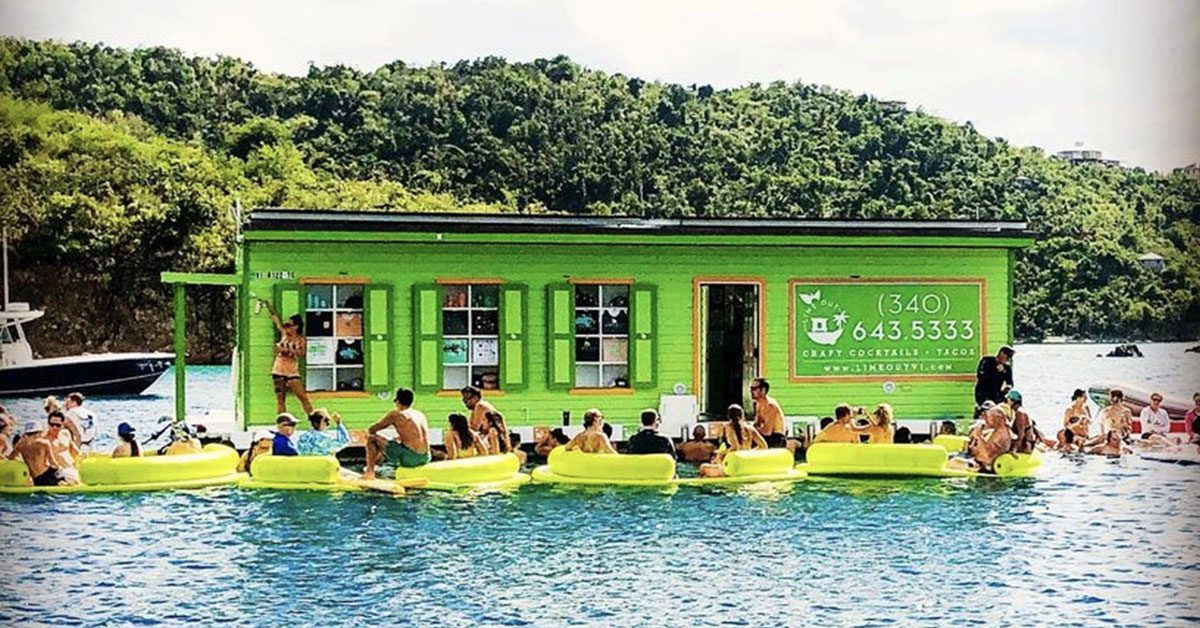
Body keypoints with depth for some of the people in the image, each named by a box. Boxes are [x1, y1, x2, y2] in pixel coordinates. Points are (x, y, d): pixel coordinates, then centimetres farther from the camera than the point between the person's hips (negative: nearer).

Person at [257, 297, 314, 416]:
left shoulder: (301, 339, -3)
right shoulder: (284, 333, 7)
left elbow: (301, 352, -20)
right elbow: (274, 316, 11)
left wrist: (285, 349, -27)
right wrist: (267, 304, 11)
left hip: (292, 372, -4)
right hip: (279, 371, 4)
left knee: (303, 397, -11)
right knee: (280, 399, 4)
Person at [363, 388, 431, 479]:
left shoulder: (395, 414, -1)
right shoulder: (421, 415, 16)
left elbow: (371, 430, 5)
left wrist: (369, 433, 27)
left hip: (409, 458, -7)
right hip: (425, 459, 7)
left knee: (372, 438, 7)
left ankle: (370, 472, 9)